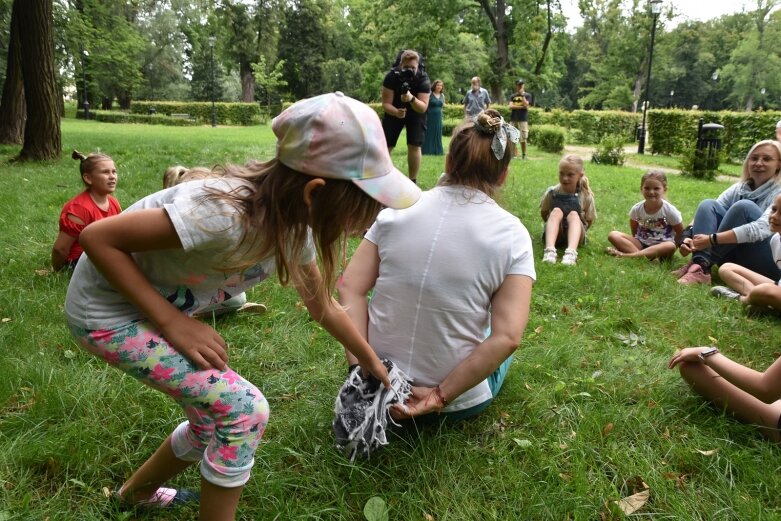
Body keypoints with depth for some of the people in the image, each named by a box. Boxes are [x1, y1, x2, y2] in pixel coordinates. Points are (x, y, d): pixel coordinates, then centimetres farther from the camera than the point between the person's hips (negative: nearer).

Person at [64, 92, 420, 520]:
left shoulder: (294, 225, -11)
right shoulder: (226, 214, -38)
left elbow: (323, 308, 6)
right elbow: (97, 237, -29)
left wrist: (371, 361, 14)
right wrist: (172, 322, -28)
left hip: (158, 306, 8)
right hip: (107, 312, -8)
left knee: (218, 420, 15)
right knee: (243, 410, -15)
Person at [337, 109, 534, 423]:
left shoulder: (398, 209, -4)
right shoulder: (511, 235, -11)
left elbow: (351, 289, -8)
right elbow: (506, 338, -19)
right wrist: (441, 396, -14)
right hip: (457, 404, -2)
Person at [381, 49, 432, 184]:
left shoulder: (424, 79, -26)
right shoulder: (391, 76, -26)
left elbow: (423, 108, -30)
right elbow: (386, 103, -25)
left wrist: (412, 99, -50)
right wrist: (396, 112, -47)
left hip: (415, 112, 0)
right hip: (394, 111, 0)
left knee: (414, 146, -8)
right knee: (385, 146, -4)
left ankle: (412, 181, 3)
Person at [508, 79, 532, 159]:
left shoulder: (527, 95, 6)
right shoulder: (513, 96, 14)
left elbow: (526, 105, -9)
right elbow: (511, 106, 1)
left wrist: (522, 95, -6)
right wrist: (521, 106, -6)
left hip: (523, 119, -3)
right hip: (513, 119, 3)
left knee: (523, 139, -4)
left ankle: (523, 154, 6)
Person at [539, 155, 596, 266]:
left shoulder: (585, 196, -6)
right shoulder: (552, 192, -5)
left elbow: (589, 221, 3)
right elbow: (544, 214, 8)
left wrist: (575, 227, -6)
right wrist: (555, 224, 0)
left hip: (575, 235, 0)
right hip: (556, 235, 1)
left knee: (573, 214, -29)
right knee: (556, 211, -27)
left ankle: (571, 252, -53)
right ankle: (550, 250, -50)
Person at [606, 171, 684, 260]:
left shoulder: (670, 210, -12)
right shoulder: (637, 209, -6)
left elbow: (680, 232, -4)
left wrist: (670, 248, -7)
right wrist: (636, 243, -1)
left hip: (660, 246, -2)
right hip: (640, 243, 2)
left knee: (670, 247, -38)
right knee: (613, 235, -18)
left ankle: (628, 255, -39)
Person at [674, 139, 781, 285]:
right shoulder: (738, 188, 9)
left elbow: (762, 228, -27)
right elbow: (708, 213, -1)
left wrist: (712, 239, -32)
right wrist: (688, 237, -22)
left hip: (768, 263, -6)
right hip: (736, 258, 6)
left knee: (744, 207, -26)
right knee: (708, 205, -10)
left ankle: (703, 264, -27)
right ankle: (701, 270, -30)